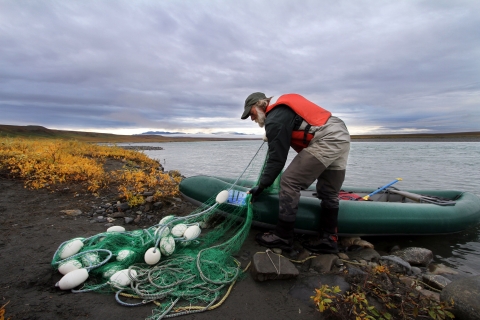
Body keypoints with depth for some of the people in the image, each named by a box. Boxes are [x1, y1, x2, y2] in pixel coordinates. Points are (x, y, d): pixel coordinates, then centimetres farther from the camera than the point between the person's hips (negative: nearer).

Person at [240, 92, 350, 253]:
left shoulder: (275, 119, -7)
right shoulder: (283, 108, 20)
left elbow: (277, 158, -9)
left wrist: (261, 186, -1)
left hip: (326, 141, -10)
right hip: (341, 135, 10)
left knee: (289, 182, -6)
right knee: (329, 193, 14)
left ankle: (282, 237, 3)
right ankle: (328, 239, 22)